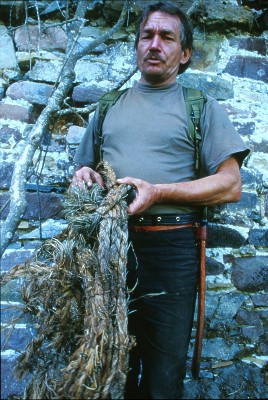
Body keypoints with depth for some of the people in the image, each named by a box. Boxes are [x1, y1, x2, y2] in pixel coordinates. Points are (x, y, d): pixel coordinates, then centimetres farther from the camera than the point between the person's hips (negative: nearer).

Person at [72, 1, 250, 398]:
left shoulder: (203, 107, 7)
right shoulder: (108, 107, 17)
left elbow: (230, 185, -3)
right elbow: (85, 167, 25)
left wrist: (159, 192, -15)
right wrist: (86, 176, -1)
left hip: (170, 247, -3)